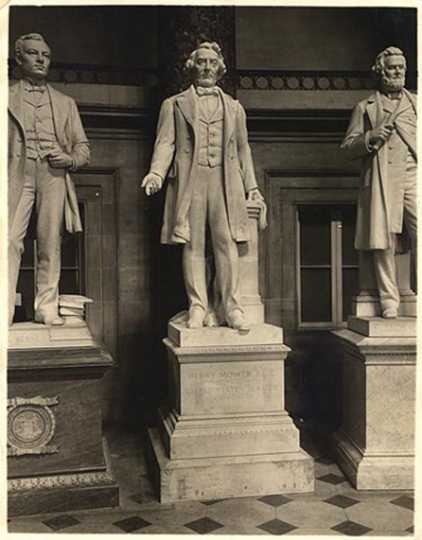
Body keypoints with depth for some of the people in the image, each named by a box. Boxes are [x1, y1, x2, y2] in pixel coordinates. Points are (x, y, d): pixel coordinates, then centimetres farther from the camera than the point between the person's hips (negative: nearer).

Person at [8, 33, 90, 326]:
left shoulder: (65, 102, 23)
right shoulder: (7, 97, 17)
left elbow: (82, 146, 20)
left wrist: (70, 159, -1)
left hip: (54, 174, 2)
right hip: (17, 172, -1)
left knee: (51, 243, -3)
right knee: (10, 239, -13)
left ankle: (47, 307, 2)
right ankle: (5, 309, -11)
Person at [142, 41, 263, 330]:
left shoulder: (234, 107, 22)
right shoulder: (174, 104, 15)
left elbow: (243, 149, 20)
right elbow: (166, 142, 6)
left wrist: (251, 185, 11)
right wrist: (157, 173, -12)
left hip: (225, 181, 1)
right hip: (189, 181, -1)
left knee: (227, 244, -6)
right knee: (193, 245, -3)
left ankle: (231, 307, -2)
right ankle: (198, 308, 2)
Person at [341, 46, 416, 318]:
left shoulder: (416, 103, 22)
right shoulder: (366, 108, 15)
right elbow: (348, 146, 10)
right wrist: (370, 138, -8)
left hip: (414, 176, 2)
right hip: (382, 181, -1)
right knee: (384, 242, -3)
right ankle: (389, 301, 5)